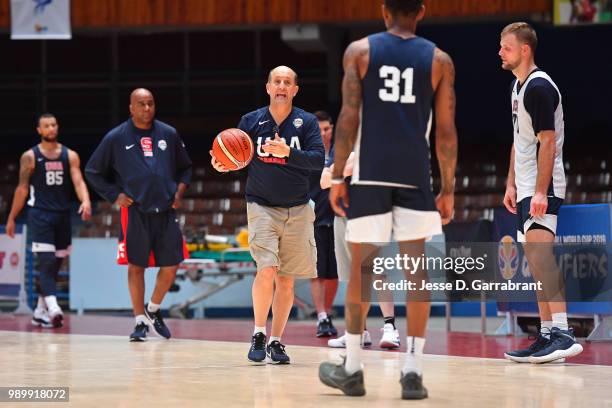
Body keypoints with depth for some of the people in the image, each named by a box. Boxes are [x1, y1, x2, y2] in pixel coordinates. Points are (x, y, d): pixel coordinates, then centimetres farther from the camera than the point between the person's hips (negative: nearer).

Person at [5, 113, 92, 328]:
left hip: (62, 214, 4)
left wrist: (86, 201, -25)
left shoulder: (70, 156, 6)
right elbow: (22, 189, 4)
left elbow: (78, 182, -5)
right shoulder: (30, 157, 1)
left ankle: (40, 311, 20)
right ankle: (52, 308, -30)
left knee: (55, 264, 8)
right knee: (46, 262, -16)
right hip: (39, 214, -4)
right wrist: (11, 218, 4)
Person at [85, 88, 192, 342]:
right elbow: (93, 172, 7)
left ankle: (153, 309, 25)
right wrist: (114, 196, -2)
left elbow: (185, 167, 20)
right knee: (136, 266, 0)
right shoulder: (116, 138, 1)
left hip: (166, 210, 3)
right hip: (135, 211, -3)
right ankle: (140, 321, 8)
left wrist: (180, 191, 5)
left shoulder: (169, 134, 9)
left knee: (171, 265, 2)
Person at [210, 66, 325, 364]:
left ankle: (275, 342, 15)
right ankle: (258, 336, -4)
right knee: (267, 270, -18)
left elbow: (318, 160, -11)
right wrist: (221, 164, -16)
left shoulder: (306, 122, 1)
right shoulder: (251, 121, 2)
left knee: (286, 279, 4)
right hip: (262, 206, -1)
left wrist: (288, 152, -27)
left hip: (297, 210, 2)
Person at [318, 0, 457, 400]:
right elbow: (446, 131, 2)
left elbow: (349, 118, -4)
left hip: (369, 174, 0)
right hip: (415, 176, 0)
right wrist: (448, 189, 8)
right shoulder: (439, 60, 6)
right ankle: (413, 372, -1)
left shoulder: (359, 51, 4)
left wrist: (337, 176, 0)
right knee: (417, 270, 4)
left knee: (362, 268, 8)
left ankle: (352, 369, 15)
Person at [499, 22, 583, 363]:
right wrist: (512, 184, 19)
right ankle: (548, 335, 14)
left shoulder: (539, 87, -14)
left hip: (543, 189, -11)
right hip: (527, 190, 11)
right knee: (535, 260, 10)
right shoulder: (518, 86, 17)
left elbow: (548, 143, -19)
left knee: (539, 250, -22)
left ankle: (563, 333, -29)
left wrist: (540, 192, -24)